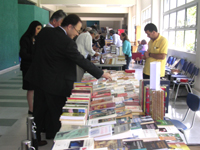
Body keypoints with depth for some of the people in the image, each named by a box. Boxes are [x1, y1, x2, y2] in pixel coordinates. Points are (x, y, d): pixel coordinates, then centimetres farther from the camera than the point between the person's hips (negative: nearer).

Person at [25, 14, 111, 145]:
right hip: (55, 84, -7)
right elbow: (82, 61, -20)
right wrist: (101, 74, -11)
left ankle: (35, 139, 33)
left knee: (38, 113, 19)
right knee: (57, 116, 8)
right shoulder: (67, 42, -23)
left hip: (39, 80, 8)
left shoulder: (44, 32, 0)